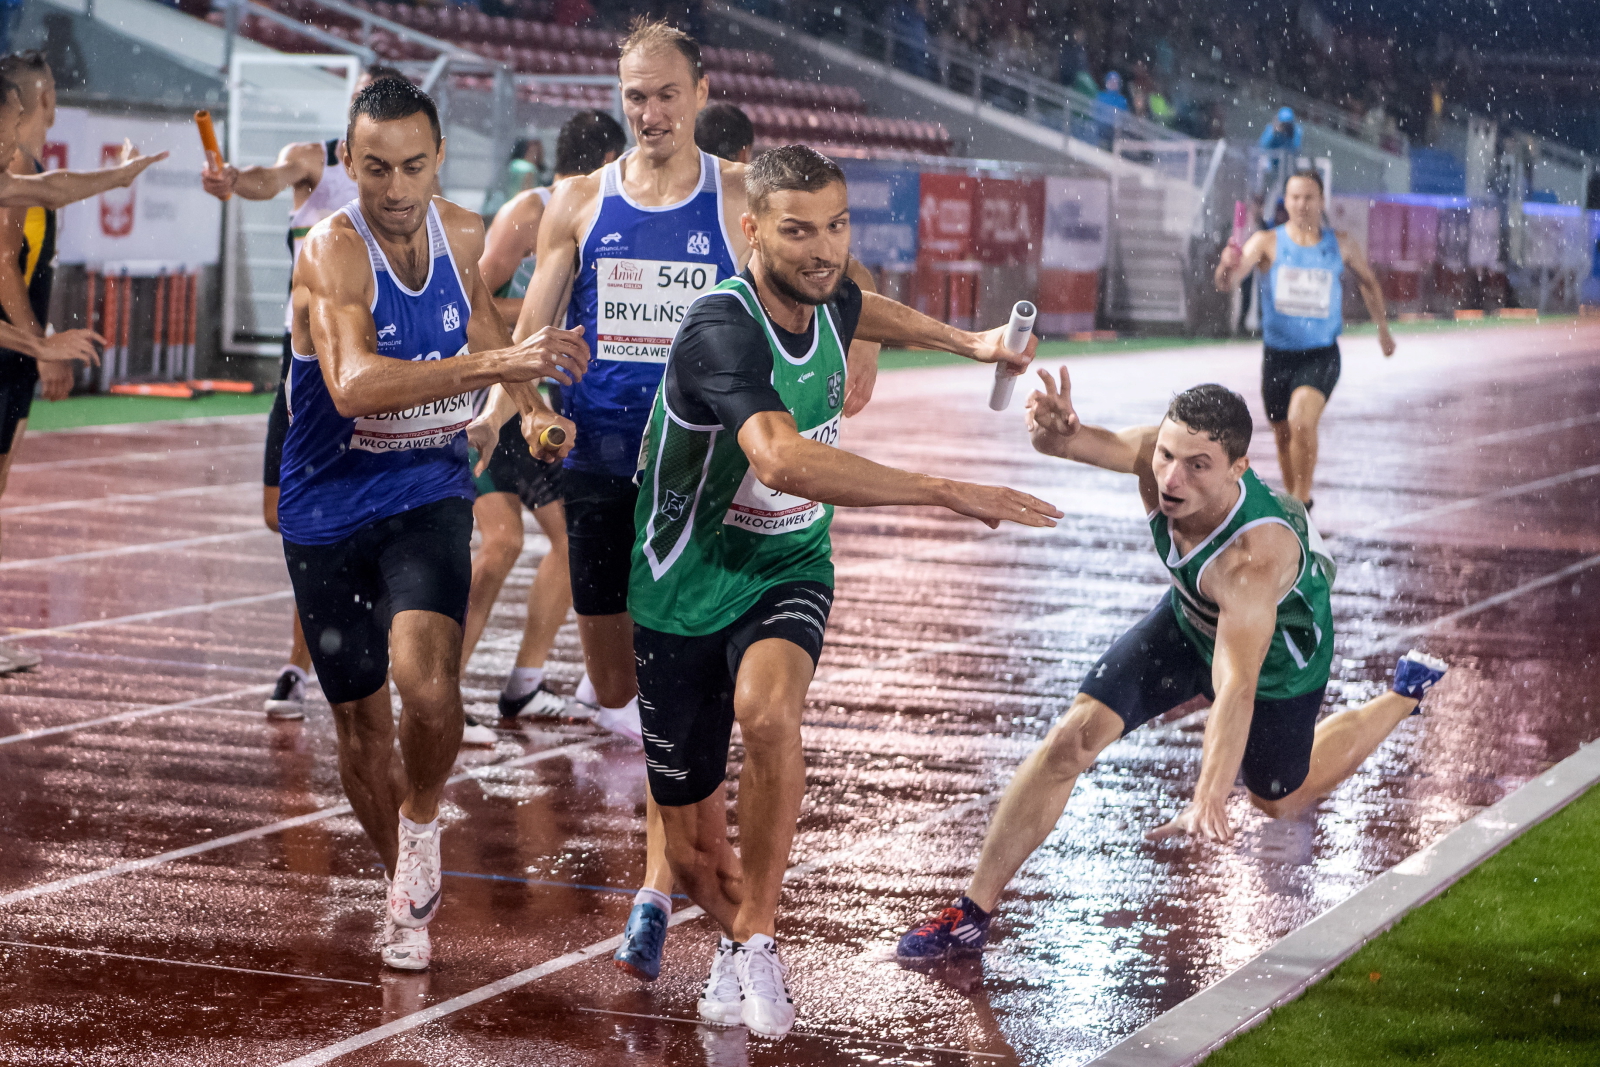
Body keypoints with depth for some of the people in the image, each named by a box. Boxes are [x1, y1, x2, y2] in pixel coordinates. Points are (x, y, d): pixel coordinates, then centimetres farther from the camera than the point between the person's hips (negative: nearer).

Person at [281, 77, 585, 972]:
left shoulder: (464, 236, -2)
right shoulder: (332, 253, -20)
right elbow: (354, 385, -38)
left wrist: (531, 404, 1)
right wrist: (492, 363, -46)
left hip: (429, 495, 2)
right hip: (328, 511, -2)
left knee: (427, 682, -25)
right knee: (361, 726, 9)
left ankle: (422, 821, 5)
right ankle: (410, 897, 33)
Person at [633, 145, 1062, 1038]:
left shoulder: (827, 298, -4)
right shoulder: (724, 331, -28)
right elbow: (783, 459, -45)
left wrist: (970, 343, 26)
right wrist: (947, 492, -44)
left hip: (787, 571, 4)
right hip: (687, 591, -3)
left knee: (766, 707, -32)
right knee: (696, 850, 5)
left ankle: (756, 934, -13)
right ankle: (736, 938, 41)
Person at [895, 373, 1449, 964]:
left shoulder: (1254, 558, -49)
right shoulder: (1159, 456, -35)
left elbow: (1237, 684, -56)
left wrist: (1209, 797, -70)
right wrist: (1056, 432, -52)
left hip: (1278, 651, -4)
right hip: (1190, 619, 4)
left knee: (1278, 799, 22)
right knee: (1075, 734, -13)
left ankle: (1406, 692, 45)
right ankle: (973, 912, -4)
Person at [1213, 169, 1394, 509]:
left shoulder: (1343, 245, 0)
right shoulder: (1267, 242, -5)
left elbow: (1368, 282, 20)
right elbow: (1227, 284, -19)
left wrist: (1383, 328, 25)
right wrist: (1227, 267, -42)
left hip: (1321, 356, -2)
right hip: (1277, 354, 2)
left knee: (1301, 422, -25)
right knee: (1283, 435, 14)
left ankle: (1302, 500, -11)